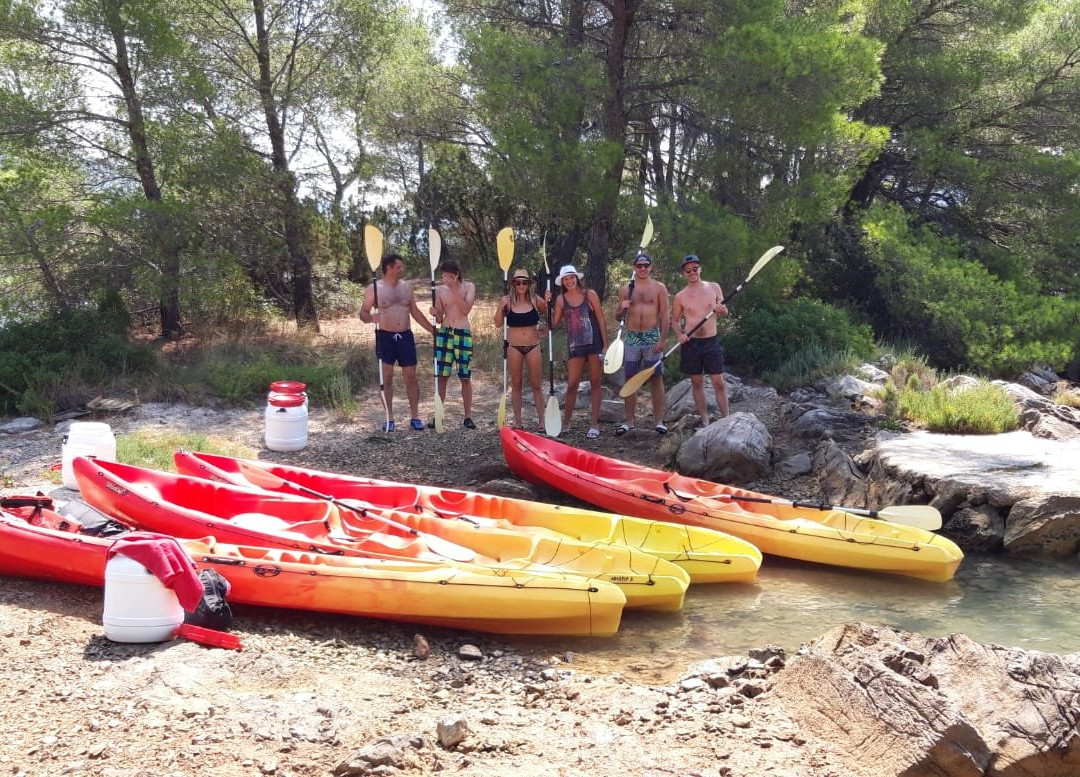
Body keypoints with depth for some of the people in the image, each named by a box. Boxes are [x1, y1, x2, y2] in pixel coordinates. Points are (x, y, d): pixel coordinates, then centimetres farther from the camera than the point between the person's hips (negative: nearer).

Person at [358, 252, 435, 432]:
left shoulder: (407, 286, 9)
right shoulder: (374, 288, -3)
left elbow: (415, 312, 14)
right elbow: (363, 313, -1)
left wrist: (432, 329, 9)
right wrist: (371, 318, -25)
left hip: (405, 336, 3)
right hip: (385, 336, -3)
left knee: (411, 376, 2)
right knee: (387, 377, 1)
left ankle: (415, 417, 10)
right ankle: (389, 417, 9)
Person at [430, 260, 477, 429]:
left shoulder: (469, 287, 1)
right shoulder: (440, 290, 6)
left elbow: (465, 309, -14)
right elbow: (439, 319, 9)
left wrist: (454, 289, -17)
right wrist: (435, 313, -13)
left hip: (463, 334, -2)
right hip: (444, 333, 2)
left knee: (465, 377, 0)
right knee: (441, 376, 1)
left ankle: (468, 417, 7)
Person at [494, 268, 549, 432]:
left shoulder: (535, 300, 1)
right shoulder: (507, 301, 0)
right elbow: (498, 323, -3)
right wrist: (501, 307, -16)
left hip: (533, 346, 0)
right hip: (514, 347, 0)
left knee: (536, 385, 1)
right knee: (516, 385, 6)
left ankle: (542, 421, 4)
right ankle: (518, 422, 12)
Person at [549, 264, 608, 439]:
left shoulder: (590, 295, -2)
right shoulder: (561, 299, 4)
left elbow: (601, 320, -1)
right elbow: (554, 323, 4)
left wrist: (606, 345, -5)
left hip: (595, 345, -1)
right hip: (575, 346, 2)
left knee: (595, 384, 3)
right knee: (572, 385, -1)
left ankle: (594, 424, 9)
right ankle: (565, 423, 11)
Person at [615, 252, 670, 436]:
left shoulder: (659, 288, 3)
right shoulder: (626, 289, 9)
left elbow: (665, 316, -1)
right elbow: (619, 316, 15)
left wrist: (662, 339, -10)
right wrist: (622, 308, -8)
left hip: (652, 337, -2)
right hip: (632, 338, 2)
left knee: (656, 379, 0)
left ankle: (658, 421, 3)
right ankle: (629, 421, 9)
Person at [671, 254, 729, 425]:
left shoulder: (714, 287, 3)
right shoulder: (680, 297, 1)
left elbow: (725, 311, 10)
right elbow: (674, 321, 9)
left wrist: (720, 309, -14)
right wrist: (680, 333, -11)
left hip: (711, 342, 0)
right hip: (691, 343, 0)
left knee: (718, 382, -3)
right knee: (697, 382, 5)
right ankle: (705, 421, 13)